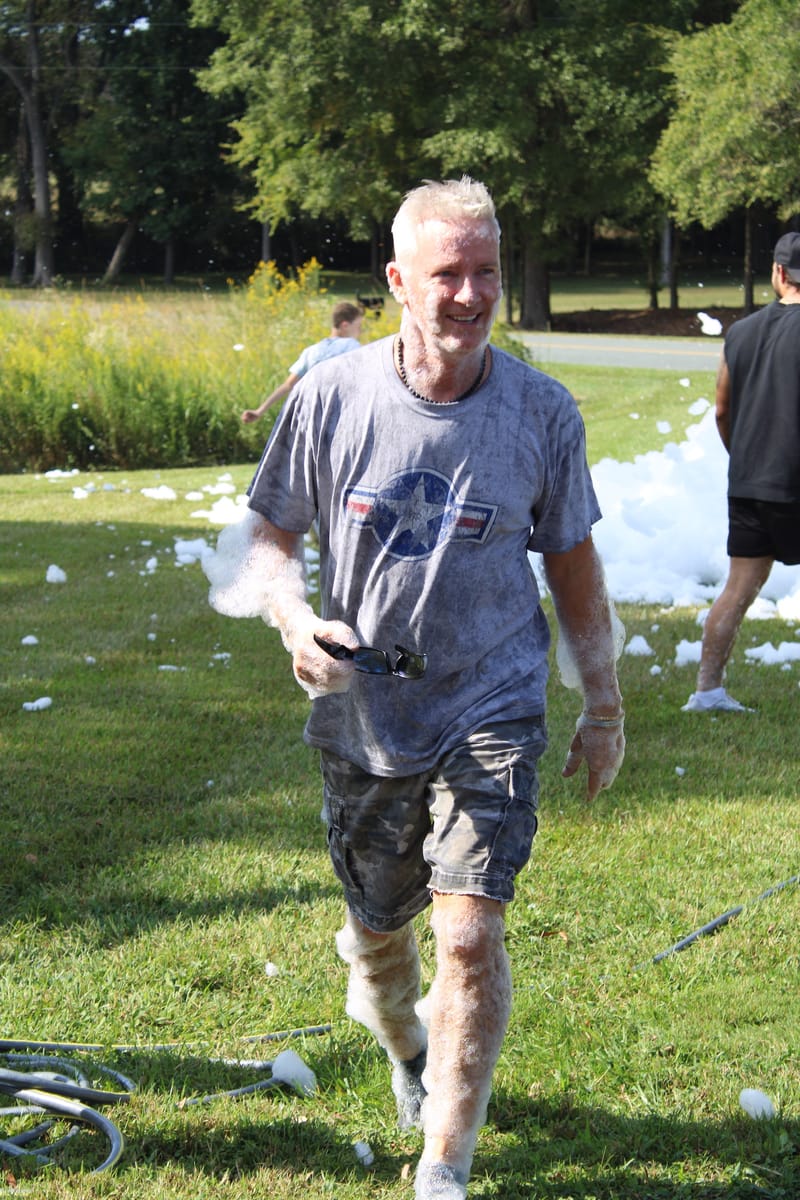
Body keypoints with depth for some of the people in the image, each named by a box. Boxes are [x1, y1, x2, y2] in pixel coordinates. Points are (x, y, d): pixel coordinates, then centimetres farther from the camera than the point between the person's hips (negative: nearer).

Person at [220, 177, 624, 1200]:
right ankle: (404, 1043, 52)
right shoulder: (330, 398, -9)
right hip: (362, 713, 1)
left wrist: (603, 707, 10)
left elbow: (572, 564, 6)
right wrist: (294, 617, -18)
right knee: (378, 930, 15)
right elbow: (270, 537, 3)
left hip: (492, 711, -1)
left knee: (471, 934, -15)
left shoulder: (543, 413, -7)